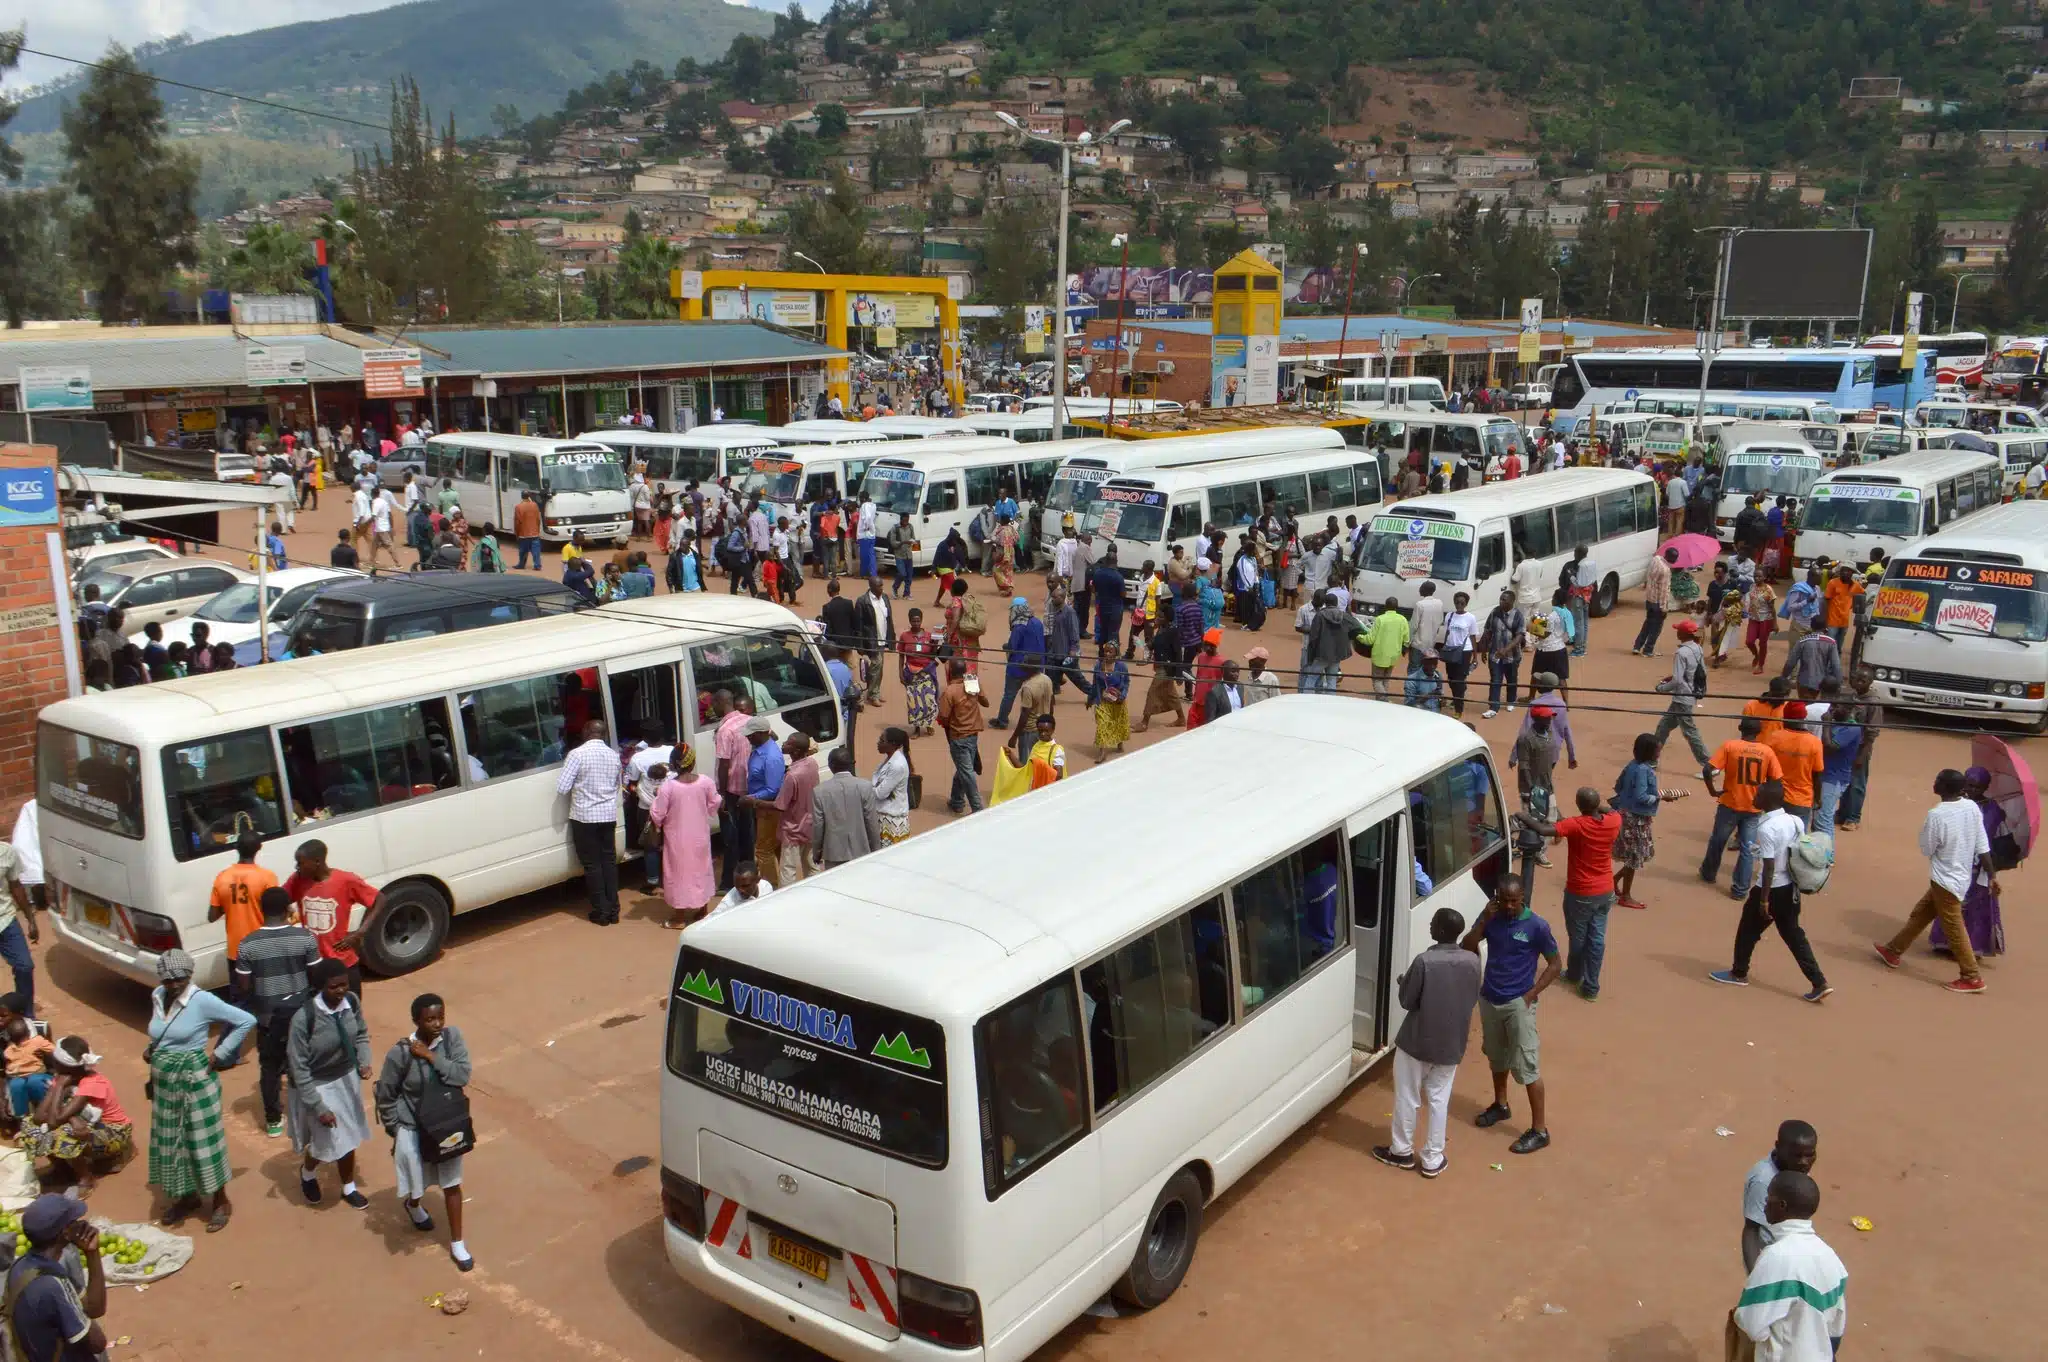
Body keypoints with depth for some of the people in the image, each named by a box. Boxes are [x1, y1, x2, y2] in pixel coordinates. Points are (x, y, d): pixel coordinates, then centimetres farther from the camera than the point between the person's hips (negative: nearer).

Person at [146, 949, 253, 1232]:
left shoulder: (203, 1000, -20)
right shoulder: (157, 996, 0)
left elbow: (246, 1021, -19)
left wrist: (219, 1054, -16)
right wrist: (152, 1050, 3)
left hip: (194, 1079, -6)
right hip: (164, 1081, 6)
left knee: (203, 1141, 3)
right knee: (170, 1142, 15)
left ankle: (221, 1202, 18)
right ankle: (186, 1196, 34)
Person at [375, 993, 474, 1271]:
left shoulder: (452, 1037, -16)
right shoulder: (400, 1053, -23)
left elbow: (462, 1075, -23)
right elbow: (386, 1096, -10)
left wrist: (430, 1056, -28)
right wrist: (395, 1132, -4)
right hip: (413, 1129, -2)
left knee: (452, 1185, 13)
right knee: (418, 1182, 20)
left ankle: (457, 1244, 30)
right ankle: (413, 1206, 57)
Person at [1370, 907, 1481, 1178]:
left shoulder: (1424, 961, -24)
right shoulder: (1472, 961, -9)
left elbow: (1407, 1002, -14)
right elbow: (1473, 1000, 5)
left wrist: (1402, 983, 5)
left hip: (1417, 1041, -4)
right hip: (1452, 1044, 4)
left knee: (1407, 1097, 14)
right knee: (1439, 1099, 18)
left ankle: (1401, 1152, 29)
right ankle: (1432, 1159, 24)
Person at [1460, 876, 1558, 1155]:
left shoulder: (1536, 926, -15)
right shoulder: (1490, 917, -3)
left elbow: (1554, 964, -7)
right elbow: (1466, 949, -6)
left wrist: (1530, 995, -13)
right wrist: (1484, 920, -17)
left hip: (1518, 1004, -5)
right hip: (1489, 999, 5)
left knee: (1526, 1066, -3)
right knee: (1496, 1057, 22)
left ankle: (1540, 1129, 6)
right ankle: (1500, 1105, 43)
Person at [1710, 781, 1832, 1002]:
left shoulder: (1766, 828, -22)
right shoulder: (1797, 821, 1)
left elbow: (1769, 867, -22)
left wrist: (1764, 899, -16)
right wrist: (1796, 883, 21)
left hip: (1771, 889, -7)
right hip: (1791, 888, 7)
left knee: (1748, 930, 13)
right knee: (1793, 934, 15)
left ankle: (1739, 973, 28)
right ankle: (1819, 983, 11)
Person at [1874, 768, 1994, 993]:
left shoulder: (1936, 815, -24)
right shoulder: (1972, 808, -4)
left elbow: (1926, 849, -12)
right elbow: (1983, 848, 0)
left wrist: (1924, 830, 3)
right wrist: (1992, 876, 6)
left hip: (1945, 881, -8)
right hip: (1961, 876, 8)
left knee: (1953, 928, 3)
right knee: (1919, 914, 20)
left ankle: (1971, 978, 9)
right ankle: (1894, 951, 33)